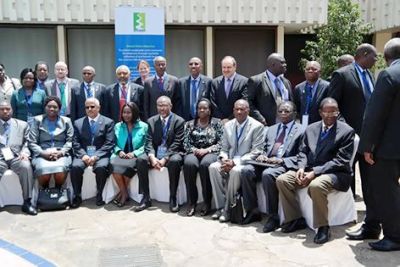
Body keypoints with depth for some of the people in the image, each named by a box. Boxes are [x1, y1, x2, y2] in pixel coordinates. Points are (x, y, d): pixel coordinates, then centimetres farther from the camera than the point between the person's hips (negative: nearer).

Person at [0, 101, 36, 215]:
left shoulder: (22, 125, 20)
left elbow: (27, 142, 12)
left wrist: (24, 152, -9)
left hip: (16, 157, 0)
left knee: (26, 166, -34)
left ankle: (26, 202, -27)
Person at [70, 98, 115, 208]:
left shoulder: (108, 122, 6)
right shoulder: (78, 123, 14)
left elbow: (109, 144, -3)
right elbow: (76, 143, 7)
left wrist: (96, 156, -16)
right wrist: (83, 155, -13)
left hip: (100, 154, -2)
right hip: (83, 154, 2)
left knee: (101, 167, -33)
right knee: (75, 167, -28)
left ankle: (99, 195, -12)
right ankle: (77, 196, -10)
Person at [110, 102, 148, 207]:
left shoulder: (143, 126, 6)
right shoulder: (117, 126, 15)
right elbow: (114, 144, 10)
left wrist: (134, 153, -17)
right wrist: (119, 151, -13)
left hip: (136, 158, -3)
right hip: (121, 157, 3)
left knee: (114, 161, -30)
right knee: (115, 166, -31)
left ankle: (122, 192, -10)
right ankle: (125, 193, -13)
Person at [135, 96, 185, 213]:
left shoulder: (179, 121, -2)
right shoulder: (151, 121, 9)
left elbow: (176, 143, -11)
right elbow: (149, 142, 0)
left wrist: (164, 159, -23)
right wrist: (152, 157, -20)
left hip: (171, 154, -3)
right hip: (155, 154, 3)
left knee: (175, 161, -36)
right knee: (140, 160, -25)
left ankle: (173, 198, -23)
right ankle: (146, 198, -17)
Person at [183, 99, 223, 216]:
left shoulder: (217, 123, 8)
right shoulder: (190, 124, 15)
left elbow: (221, 143, -2)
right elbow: (186, 144, 8)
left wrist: (206, 150, -14)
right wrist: (195, 150, -12)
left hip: (211, 152, -2)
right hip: (194, 152, 2)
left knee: (205, 164, -36)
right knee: (189, 163, -33)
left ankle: (207, 202, -24)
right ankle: (191, 202, -25)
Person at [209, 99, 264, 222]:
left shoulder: (257, 126, -6)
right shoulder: (228, 125, 10)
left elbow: (256, 152, -12)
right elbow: (224, 148, 14)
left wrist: (235, 162, -21)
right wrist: (223, 159, -11)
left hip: (247, 162, -5)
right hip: (229, 161, 5)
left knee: (235, 171, -35)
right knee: (213, 167, -22)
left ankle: (228, 209, -19)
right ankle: (220, 207, -16)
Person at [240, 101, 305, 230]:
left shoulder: (301, 130, 5)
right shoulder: (271, 129, 25)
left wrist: (281, 160, -17)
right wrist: (262, 156, 2)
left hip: (285, 165, -6)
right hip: (267, 162, 6)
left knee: (268, 174, -36)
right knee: (246, 170, -21)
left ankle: (273, 216, -23)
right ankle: (252, 211, -11)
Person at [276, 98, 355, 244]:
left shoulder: (346, 131, -5)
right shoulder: (311, 129, 12)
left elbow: (340, 161, -12)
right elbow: (303, 151, 13)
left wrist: (315, 172, -20)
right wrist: (301, 168, -10)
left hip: (335, 173, -6)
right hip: (309, 170, 6)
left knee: (316, 185, -37)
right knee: (282, 180, -12)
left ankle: (323, 227, -18)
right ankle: (295, 220, 1)